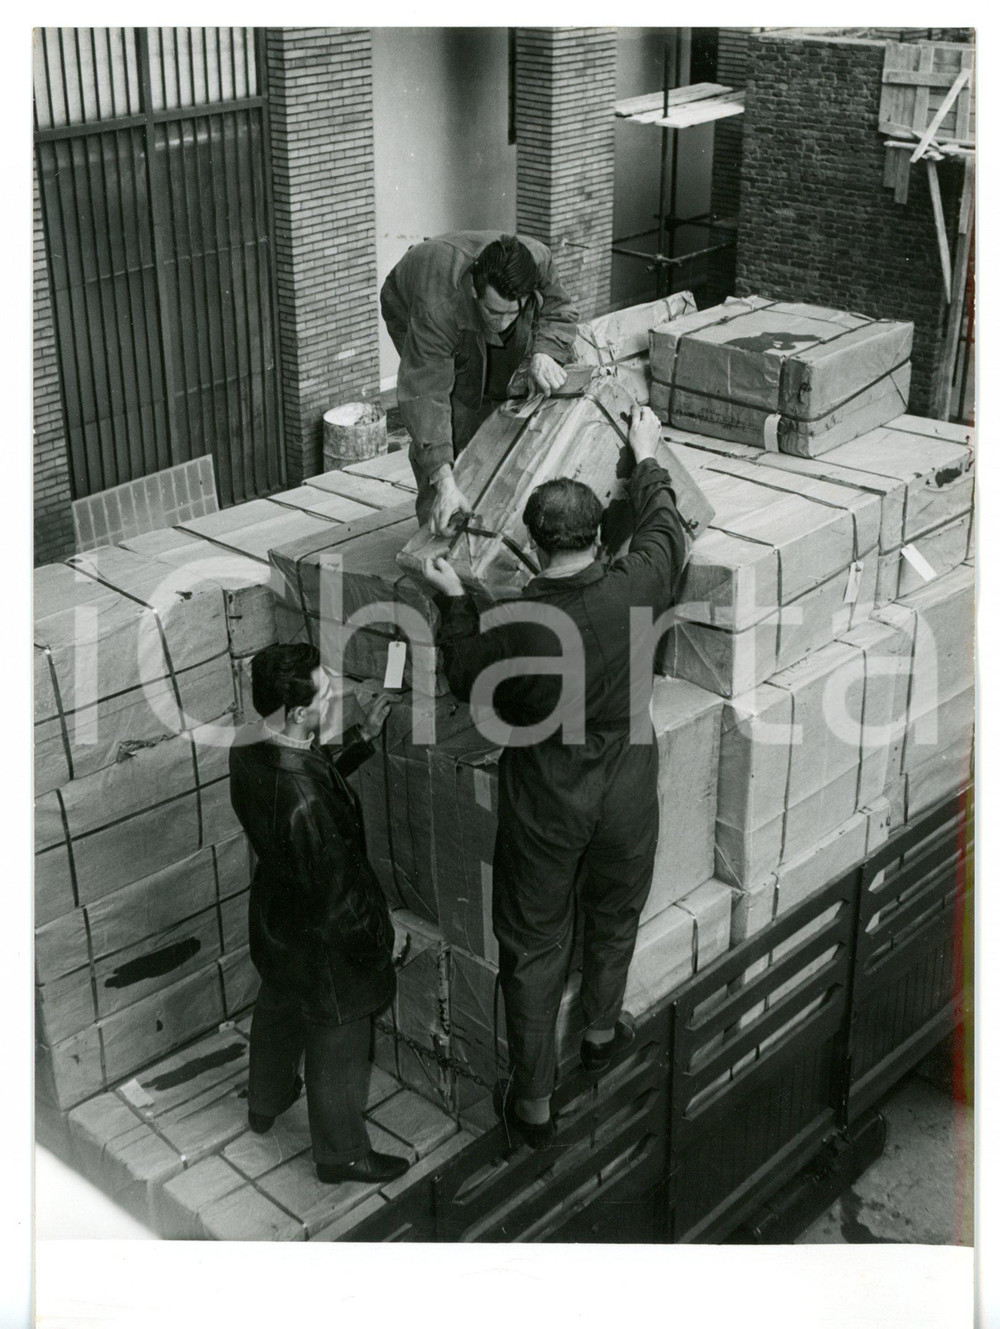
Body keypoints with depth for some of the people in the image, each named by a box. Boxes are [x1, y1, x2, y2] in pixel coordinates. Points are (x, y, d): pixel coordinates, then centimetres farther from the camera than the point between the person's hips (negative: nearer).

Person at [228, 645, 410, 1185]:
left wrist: (363, 736, -3)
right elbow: (333, 896, -29)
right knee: (337, 1046, 17)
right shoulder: (301, 802, -41)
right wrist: (383, 929, -12)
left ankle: (267, 1101, 61)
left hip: (273, 914, 8)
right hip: (320, 941, -8)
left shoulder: (249, 746, -16)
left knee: (277, 1009, 34)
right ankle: (341, 1154, 42)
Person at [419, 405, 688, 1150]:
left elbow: (470, 685, -2)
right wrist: (647, 459, 21)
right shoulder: (635, 590, -19)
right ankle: (601, 1034, 52)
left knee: (534, 950, 14)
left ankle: (534, 1102, 25)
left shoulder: (513, 623, -24)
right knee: (614, 920, 28)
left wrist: (455, 601, 7)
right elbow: (665, 530, 5)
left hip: (543, 812, -2)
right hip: (625, 804, 3)